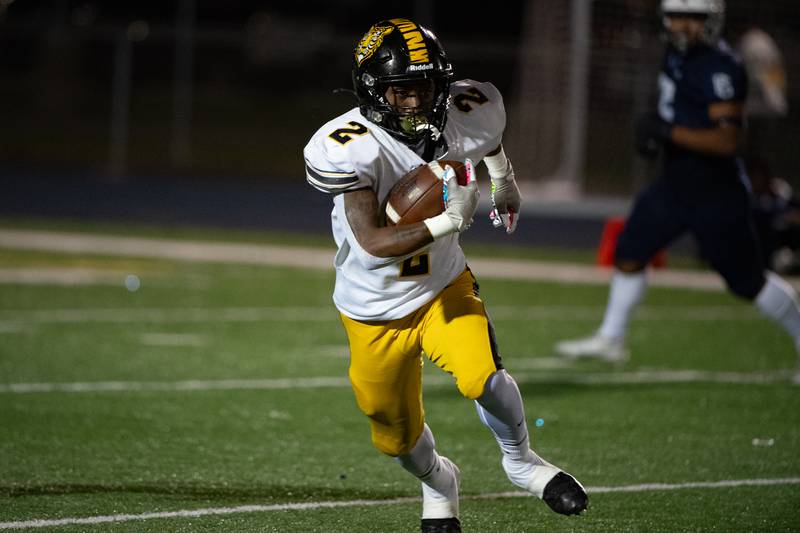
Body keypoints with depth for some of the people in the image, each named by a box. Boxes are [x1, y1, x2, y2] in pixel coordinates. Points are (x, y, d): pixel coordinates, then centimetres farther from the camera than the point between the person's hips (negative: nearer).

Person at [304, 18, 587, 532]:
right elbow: (374, 243, -37)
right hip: (375, 311, -1)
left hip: (443, 287, 1)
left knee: (483, 377, -27)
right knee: (400, 438, 14)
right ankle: (438, 483, 49)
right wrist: (448, 221, -44)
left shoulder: (461, 119, -16)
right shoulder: (352, 148, -30)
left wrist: (503, 181, 29)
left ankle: (521, 461, 3)